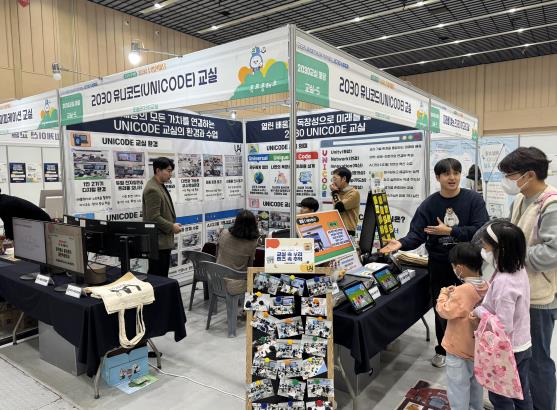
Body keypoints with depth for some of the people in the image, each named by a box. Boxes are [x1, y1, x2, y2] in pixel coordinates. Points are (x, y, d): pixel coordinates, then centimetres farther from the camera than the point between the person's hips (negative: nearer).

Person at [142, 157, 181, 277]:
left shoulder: (160, 186, 13)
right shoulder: (152, 189, -18)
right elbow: (153, 218, -22)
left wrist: (172, 224, 12)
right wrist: (171, 227, -13)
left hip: (163, 241, 10)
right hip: (158, 242, -10)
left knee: (162, 275, 14)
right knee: (158, 276, -4)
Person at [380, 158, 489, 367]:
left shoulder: (474, 199, -7)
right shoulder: (429, 204, -3)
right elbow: (417, 234, -10)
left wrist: (449, 231, -19)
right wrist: (401, 243, -30)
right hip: (439, 265, 1)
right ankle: (442, 349, 32)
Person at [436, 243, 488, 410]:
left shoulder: (462, 291, -31)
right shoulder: (486, 287, -8)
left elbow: (445, 311, -20)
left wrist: (444, 294, -6)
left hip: (459, 348, -8)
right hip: (477, 346, 8)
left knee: (458, 387, 9)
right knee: (475, 381, 27)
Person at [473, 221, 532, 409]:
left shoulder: (503, 282, -31)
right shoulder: (519, 270, -5)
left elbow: (503, 327, -30)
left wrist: (479, 311, -18)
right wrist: (486, 298, -2)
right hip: (523, 346, 8)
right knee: (522, 394, 25)